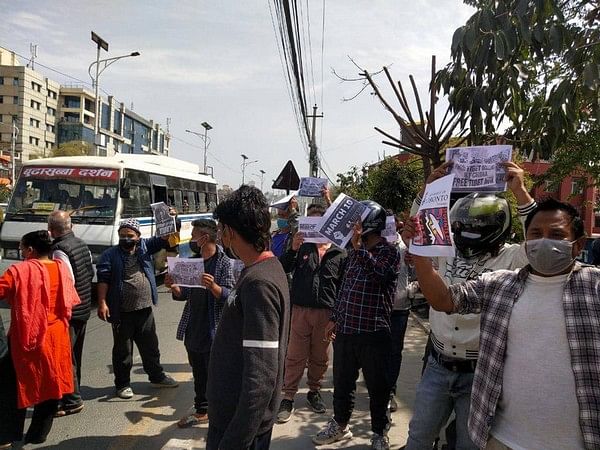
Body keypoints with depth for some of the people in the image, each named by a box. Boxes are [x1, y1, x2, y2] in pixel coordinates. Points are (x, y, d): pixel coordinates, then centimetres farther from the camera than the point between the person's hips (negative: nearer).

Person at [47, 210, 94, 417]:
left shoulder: (59, 250, -20)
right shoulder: (82, 245, 7)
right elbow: (90, 273, 13)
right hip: (84, 309, 9)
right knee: (74, 356, 20)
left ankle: (72, 401, 5)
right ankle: (73, 395, 32)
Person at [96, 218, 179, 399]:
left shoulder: (144, 247, 7)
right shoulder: (110, 255, -5)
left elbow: (163, 240, 4)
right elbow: (103, 280, -10)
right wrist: (102, 303, -19)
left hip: (145, 309, 4)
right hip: (122, 312, -4)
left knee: (150, 345, 17)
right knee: (123, 350, 8)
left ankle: (157, 376, 32)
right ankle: (122, 384, 22)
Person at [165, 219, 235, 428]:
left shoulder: (224, 263, -12)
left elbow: (230, 296, -16)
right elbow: (185, 294, 14)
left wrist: (213, 286, -33)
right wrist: (174, 287, -7)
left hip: (214, 332, -6)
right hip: (193, 330, 7)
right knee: (199, 375, 18)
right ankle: (202, 411, 33)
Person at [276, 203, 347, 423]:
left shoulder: (340, 253, 3)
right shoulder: (302, 248, 4)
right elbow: (282, 269, -4)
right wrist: (293, 249, -19)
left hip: (326, 313, 1)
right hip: (300, 310, 0)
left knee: (320, 357, 13)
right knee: (295, 356, 4)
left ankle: (314, 391, 32)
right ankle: (288, 397, 14)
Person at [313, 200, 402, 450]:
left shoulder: (389, 252, -8)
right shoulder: (353, 252, 11)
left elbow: (381, 273, -29)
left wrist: (359, 248, -26)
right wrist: (335, 318, 18)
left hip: (374, 333, -6)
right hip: (345, 330, 6)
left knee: (377, 387, 9)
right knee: (342, 382, 18)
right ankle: (340, 425, 37)